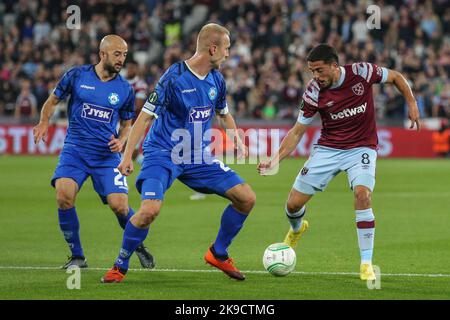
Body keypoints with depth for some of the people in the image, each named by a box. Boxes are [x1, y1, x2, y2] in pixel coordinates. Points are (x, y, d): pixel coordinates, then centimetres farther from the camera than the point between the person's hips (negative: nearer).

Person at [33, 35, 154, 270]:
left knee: (119, 206, -13)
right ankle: (77, 256, -5)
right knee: (64, 196, -23)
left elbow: (127, 124, 16)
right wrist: (44, 122, -7)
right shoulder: (77, 76, 0)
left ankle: (138, 245, 20)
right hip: (75, 151, -1)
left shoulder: (125, 90, 4)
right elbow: (52, 100, 11)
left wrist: (121, 141, -6)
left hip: (107, 155, 1)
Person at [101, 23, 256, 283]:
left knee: (247, 198, -1)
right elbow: (146, 116, -15)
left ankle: (218, 254, 19)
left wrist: (237, 140, 7)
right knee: (150, 210, -27)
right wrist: (128, 156, -19)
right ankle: (120, 267, -5)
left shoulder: (217, 80, 4)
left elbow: (224, 113, 23)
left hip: (199, 157, 7)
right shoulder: (174, 78, -17)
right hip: (163, 154, -6)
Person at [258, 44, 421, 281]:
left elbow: (395, 77, 3)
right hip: (327, 149, 2)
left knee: (363, 195, -29)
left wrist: (412, 104, -4)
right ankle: (296, 229, 40)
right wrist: (276, 159, -14)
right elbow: (297, 132, -4)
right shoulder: (313, 92, -11)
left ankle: (366, 264, -18)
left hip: (361, 148, -2)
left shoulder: (361, 72, -16)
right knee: (294, 204, -1)